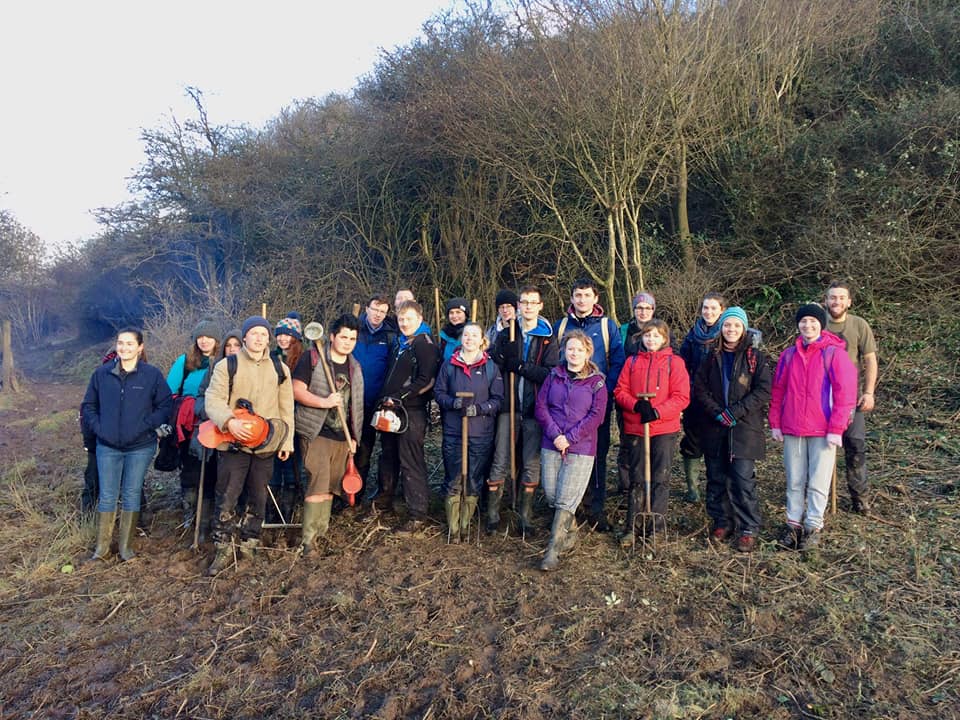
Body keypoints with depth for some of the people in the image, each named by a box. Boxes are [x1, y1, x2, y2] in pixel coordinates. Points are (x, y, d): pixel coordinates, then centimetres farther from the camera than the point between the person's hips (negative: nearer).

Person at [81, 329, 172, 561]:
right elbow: (88, 405, 9)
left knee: (132, 494, 8)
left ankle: (126, 546, 20)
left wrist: (147, 426, -12)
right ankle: (102, 547, 19)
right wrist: (98, 427, -4)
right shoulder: (101, 373, 0)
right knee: (107, 496, 7)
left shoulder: (152, 374, -5)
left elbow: (165, 405, -2)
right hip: (108, 447, 2)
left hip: (140, 447, -1)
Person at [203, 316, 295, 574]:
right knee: (226, 499, -1)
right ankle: (224, 550, 12)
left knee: (258, 498, 11)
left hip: (267, 444, 3)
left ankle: (249, 545, 25)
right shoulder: (227, 365, 1)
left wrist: (287, 441, 8)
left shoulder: (280, 369, 10)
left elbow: (286, 408, 11)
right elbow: (213, 400, -7)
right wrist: (229, 421, -24)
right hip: (235, 442, -2)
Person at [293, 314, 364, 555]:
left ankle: (322, 532, 22)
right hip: (317, 433, -6)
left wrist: (354, 437, 15)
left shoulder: (355, 367, 14)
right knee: (318, 484, -11)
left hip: (342, 437, 6)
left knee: (331, 487, 11)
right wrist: (324, 402, -24)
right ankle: (308, 539, -4)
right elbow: (297, 390, -12)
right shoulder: (312, 358, -4)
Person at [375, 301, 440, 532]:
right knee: (388, 458, 19)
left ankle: (418, 515, 1)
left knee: (411, 463, -6)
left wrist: (398, 397, -16)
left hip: (412, 412, -9)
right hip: (391, 410, 9)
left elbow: (426, 381, -17)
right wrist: (385, 398, 13)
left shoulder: (425, 344, -8)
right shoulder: (399, 343, 18)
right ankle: (384, 501, 35)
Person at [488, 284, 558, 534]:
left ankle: (525, 516, 17)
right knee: (500, 462, 1)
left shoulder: (548, 338, 5)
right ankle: (492, 514, 11)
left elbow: (552, 374, -9)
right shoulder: (505, 335, 9)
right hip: (509, 407, 0)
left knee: (532, 464, 5)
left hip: (535, 410, 0)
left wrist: (520, 366, -15)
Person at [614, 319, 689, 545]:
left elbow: (681, 397, -6)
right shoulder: (632, 362, 9)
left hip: (665, 429, -2)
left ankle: (656, 525, 13)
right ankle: (631, 527, 16)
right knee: (636, 479, 9)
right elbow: (620, 391, 4)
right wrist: (636, 405, -15)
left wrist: (657, 412, -18)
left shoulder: (674, 363, 1)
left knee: (660, 478, 3)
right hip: (635, 428, 2)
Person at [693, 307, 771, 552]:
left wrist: (735, 412, -15)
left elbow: (763, 391, -8)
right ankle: (722, 521, 23)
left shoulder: (755, 357, 0)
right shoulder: (712, 356, 9)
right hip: (714, 428, 4)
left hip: (745, 429, -3)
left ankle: (749, 529, 5)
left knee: (744, 479, -6)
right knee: (716, 477, 9)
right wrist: (717, 413, -10)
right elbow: (699, 388, 4)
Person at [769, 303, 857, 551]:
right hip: (792, 429, 3)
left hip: (823, 431, -3)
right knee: (794, 481, 10)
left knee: (818, 483, 4)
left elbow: (845, 393, -8)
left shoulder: (834, 354, -5)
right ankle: (794, 524, 20)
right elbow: (777, 391, 10)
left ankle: (813, 527, 16)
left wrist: (836, 429, -11)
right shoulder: (789, 355, 7)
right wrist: (775, 424, 5)